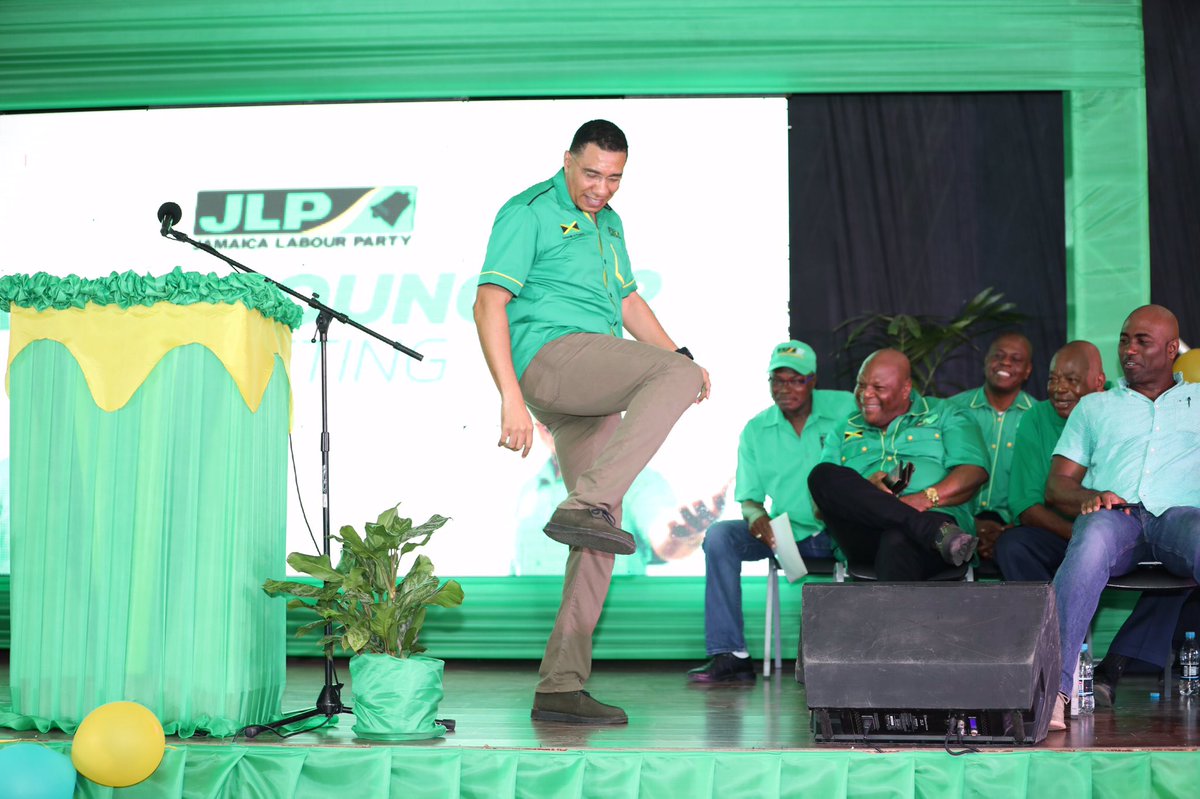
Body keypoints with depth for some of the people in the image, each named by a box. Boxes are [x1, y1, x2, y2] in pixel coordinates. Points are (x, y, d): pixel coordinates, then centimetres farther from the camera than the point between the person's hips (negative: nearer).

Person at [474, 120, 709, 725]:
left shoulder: (608, 223, 25)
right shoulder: (529, 213, -1)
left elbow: (628, 301, 33)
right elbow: (489, 305, -9)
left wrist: (679, 354, 16)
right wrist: (511, 396, -19)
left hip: (593, 392, 8)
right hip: (550, 356, -8)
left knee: (600, 538, 1)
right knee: (675, 377, -30)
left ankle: (560, 687, 2)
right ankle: (582, 506, -38)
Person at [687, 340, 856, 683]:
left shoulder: (846, 409, -1)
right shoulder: (756, 431, 8)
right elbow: (749, 497, 8)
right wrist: (758, 519, -16)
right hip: (786, 533, 3)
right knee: (719, 535, -21)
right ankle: (729, 655, -23)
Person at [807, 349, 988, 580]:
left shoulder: (943, 416, 22)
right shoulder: (844, 432, 28)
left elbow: (974, 472, 4)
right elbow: (821, 507, 15)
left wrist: (927, 498, -15)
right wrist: (865, 489, -7)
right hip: (863, 536, 3)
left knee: (897, 542, -40)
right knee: (823, 475, -26)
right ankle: (933, 531, -38)